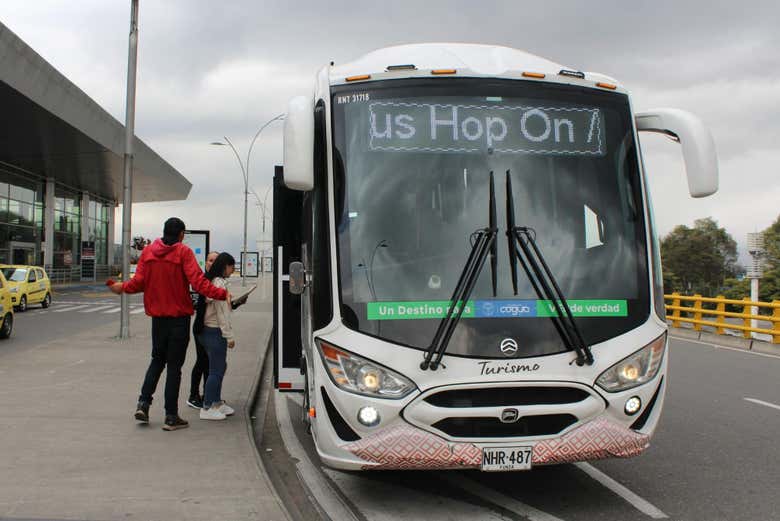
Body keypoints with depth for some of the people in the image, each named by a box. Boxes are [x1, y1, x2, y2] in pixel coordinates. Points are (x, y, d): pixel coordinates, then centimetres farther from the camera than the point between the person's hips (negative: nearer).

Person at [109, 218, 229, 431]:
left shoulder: (147, 251, 3)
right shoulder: (183, 252, -10)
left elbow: (139, 282, 2)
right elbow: (198, 281, -20)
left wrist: (122, 287, 21)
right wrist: (222, 293, -21)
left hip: (157, 316, 4)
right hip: (179, 317, -4)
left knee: (157, 360, 22)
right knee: (174, 365, 2)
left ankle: (143, 403, 12)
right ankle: (171, 417, 5)